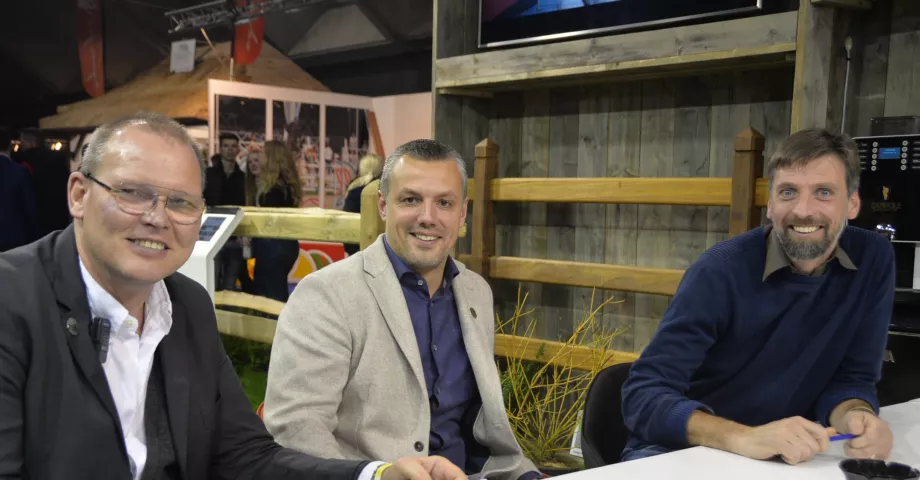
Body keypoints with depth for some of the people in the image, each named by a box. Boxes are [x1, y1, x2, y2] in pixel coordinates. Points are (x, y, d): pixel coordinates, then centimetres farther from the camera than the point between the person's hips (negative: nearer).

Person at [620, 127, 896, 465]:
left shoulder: (873, 260, -6)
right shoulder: (721, 271, -19)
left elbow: (851, 377, 0)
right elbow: (644, 396, -24)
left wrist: (856, 416, -24)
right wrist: (745, 438, -40)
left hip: (784, 455, 5)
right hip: (679, 452, -4)